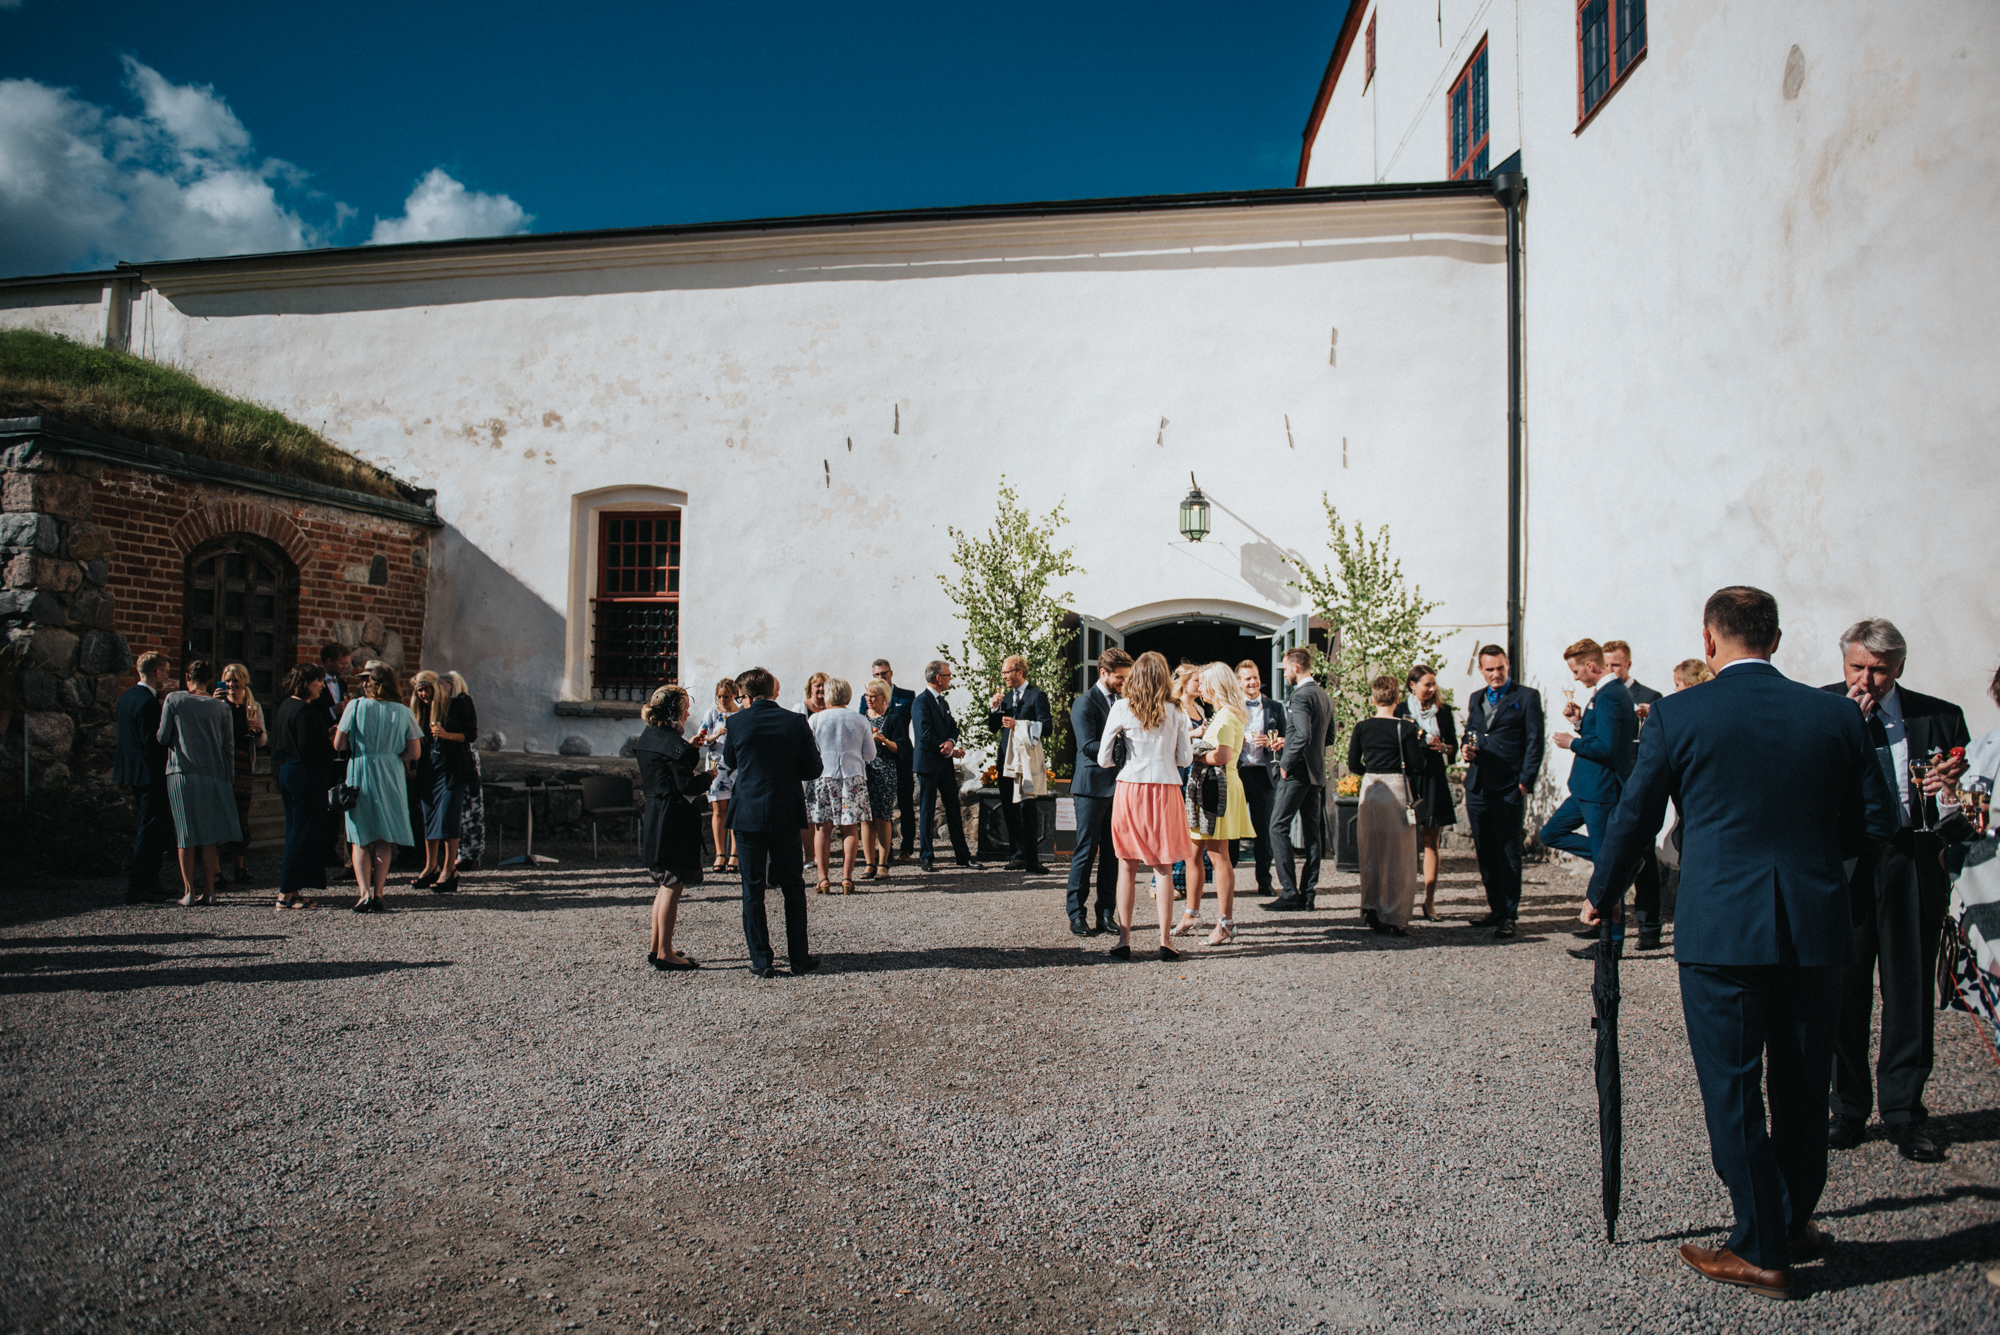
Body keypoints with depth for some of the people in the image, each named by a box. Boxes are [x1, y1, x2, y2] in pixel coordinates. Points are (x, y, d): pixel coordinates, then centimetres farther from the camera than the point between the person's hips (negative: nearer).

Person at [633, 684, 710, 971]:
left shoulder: (646, 737, 10)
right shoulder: (673, 743, -18)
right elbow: (688, 786, -21)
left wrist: (690, 748, 17)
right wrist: (710, 775, -5)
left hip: (654, 817, 10)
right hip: (675, 820, -10)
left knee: (664, 884, 19)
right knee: (672, 885, -3)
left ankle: (655, 946, 25)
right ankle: (665, 953, 3)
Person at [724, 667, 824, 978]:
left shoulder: (737, 722, -7)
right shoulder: (796, 722, -6)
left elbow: (729, 761, 10)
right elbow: (813, 769, -2)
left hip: (747, 815, -1)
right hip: (786, 815, 1)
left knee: (752, 888, 7)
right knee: (793, 887, 12)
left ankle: (761, 960, 8)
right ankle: (799, 957, 15)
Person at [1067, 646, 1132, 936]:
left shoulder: (1122, 702, 16)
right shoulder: (1084, 703, -7)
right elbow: (1089, 746, -17)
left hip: (1117, 785, 7)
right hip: (1092, 786, -7)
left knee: (1112, 852, 8)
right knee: (1086, 852, -3)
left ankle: (1106, 913, 15)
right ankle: (1076, 914, 4)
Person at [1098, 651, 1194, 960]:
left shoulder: (1121, 709, -2)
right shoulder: (1176, 713, 1)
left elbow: (1103, 755, 0)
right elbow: (1185, 758, 5)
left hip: (1130, 787, 0)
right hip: (1166, 788, 0)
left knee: (1127, 866, 6)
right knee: (1163, 868, 5)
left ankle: (1124, 939, 6)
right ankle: (1164, 940, 6)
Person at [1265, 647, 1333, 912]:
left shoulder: (1300, 696, -15)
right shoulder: (1323, 694, 14)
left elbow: (1303, 735, -26)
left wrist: (1286, 763, -16)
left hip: (1297, 771, -9)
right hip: (1317, 771, 9)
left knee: (1278, 827, -6)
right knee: (1312, 830, 9)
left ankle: (1289, 892, -9)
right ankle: (1308, 892, 13)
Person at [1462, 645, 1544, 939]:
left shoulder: (1526, 697, 1)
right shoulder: (1476, 699, 19)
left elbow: (1534, 743, -3)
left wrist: (1525, 782, -11)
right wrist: (1467, 750, 4)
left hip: (1508, 789, -6)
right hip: (1477, 787, 6)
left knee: (1508, 853, -4)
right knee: (1485, 852, 9)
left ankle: (1508, 917, 1)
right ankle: (1495, 909, 19)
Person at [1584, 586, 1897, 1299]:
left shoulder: (1678, 714, -7)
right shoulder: (1835, 713, 3)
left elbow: (1634, 817, -1)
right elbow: (1876, 824, 7)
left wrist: (1602, 895, 13)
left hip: (1720, 927, -4)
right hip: (1816, 926, 4)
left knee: (1732, 1089, 6)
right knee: (1802, 1084, 19)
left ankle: (1761, 1250, 14)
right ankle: (1795, 1224, 36)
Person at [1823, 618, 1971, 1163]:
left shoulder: (1939, 717, 8)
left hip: (1913, 863, 1)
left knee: (1911, 986, 6)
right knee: (1842, 986, 5)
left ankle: (1904, 1110, 21)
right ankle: (1847, 1108, 19)